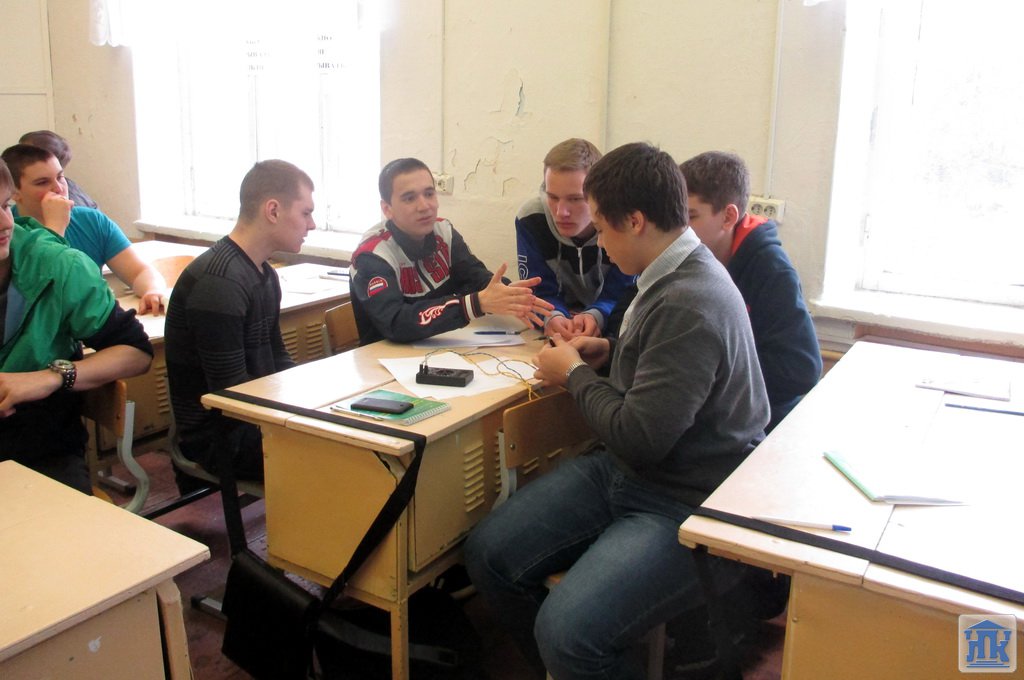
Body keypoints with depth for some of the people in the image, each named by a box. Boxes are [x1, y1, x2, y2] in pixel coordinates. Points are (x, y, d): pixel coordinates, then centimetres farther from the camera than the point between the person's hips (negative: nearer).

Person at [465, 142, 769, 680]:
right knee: (488, 552, 2)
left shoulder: (691, 303, -24)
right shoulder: (672, 277, 7)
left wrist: (574, 374, -9)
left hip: (685, 508, -10)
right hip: (620, 473, 10)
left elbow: (639, 439, -25)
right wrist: (610, 350, 10)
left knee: (567, 630, -27)